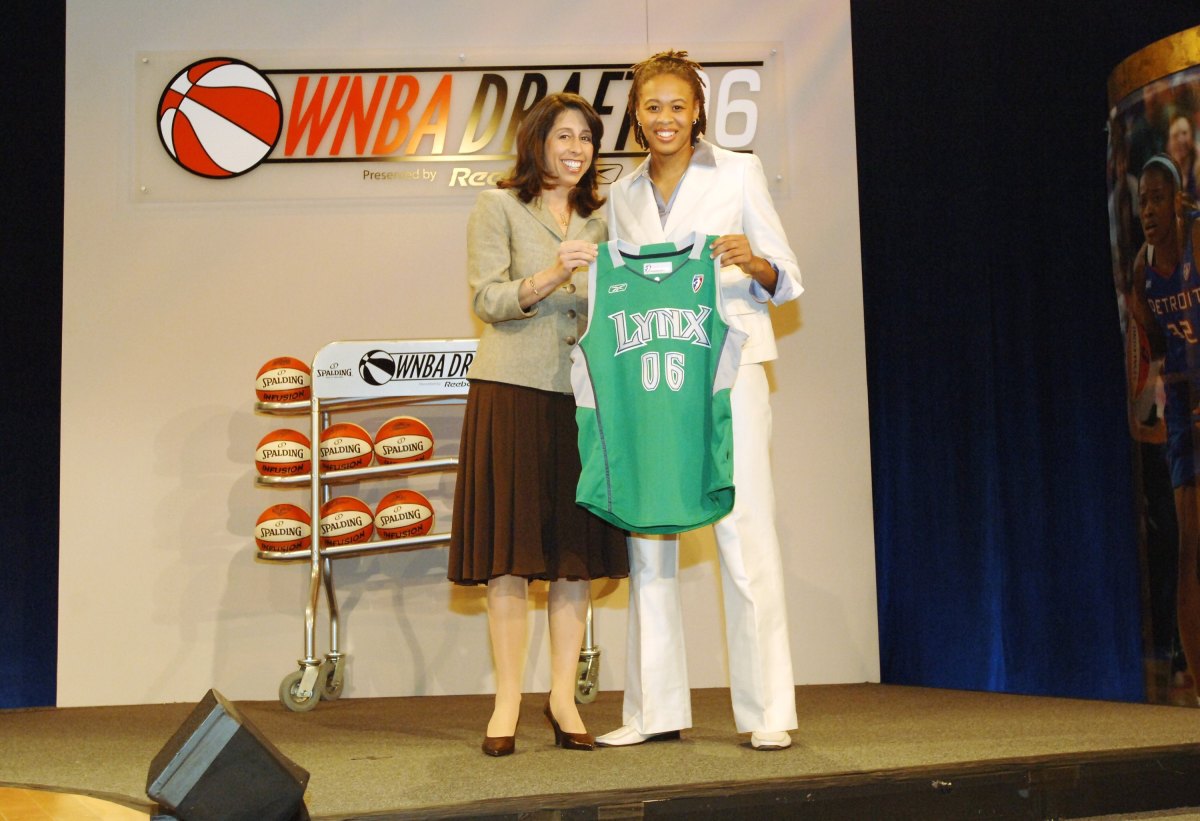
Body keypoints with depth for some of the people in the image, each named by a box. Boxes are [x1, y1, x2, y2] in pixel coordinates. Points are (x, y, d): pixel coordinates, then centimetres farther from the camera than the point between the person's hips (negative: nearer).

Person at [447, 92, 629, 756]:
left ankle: (563, 698, 12)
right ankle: (507, 702, 5)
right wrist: (550, 277, -20)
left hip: (582, 391, 4)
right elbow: (487, 300, -6)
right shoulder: (498, 207, 4)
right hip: (512, 389, -4)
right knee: (511, 548, -3)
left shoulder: (597, 218, 18)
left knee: (577, 549, 3)